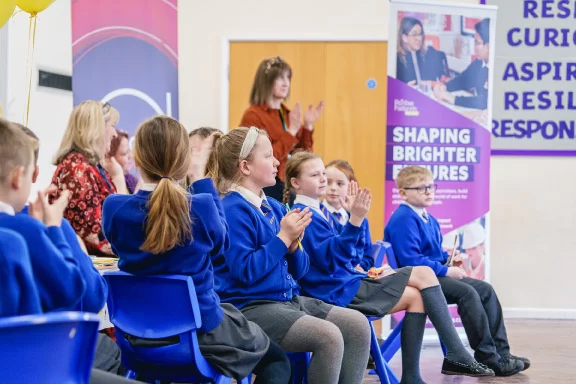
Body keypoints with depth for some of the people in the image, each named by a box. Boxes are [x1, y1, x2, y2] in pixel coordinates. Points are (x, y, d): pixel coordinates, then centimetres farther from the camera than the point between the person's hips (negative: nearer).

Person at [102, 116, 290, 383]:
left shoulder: (114, 208, -14)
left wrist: (142, 185, 8)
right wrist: (201, 180, 4)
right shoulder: (201, 207, -21)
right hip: (201, 329, -4)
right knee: (276, 360, 22)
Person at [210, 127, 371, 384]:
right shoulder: (233, 210, -12)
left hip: (288, 299, 9)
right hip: (251, 307, -9)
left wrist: (293, 243, -5)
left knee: (358, 326, -4)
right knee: (329, 337, -25)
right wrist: (283, 237, -16)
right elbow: (245, 271, -21)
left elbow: (298, 271, 16)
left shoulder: (275, 207, 13)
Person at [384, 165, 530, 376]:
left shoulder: (428, 219, 17)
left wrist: (449, 260, 5)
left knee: (485, 289, 2)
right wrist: (446, 271, -20)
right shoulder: (403, 220, -16)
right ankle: (487, 357, -22)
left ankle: (501, 352, -1)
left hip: (435, 275, 11)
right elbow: (411, 260, -25)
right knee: (467, 293, -27)